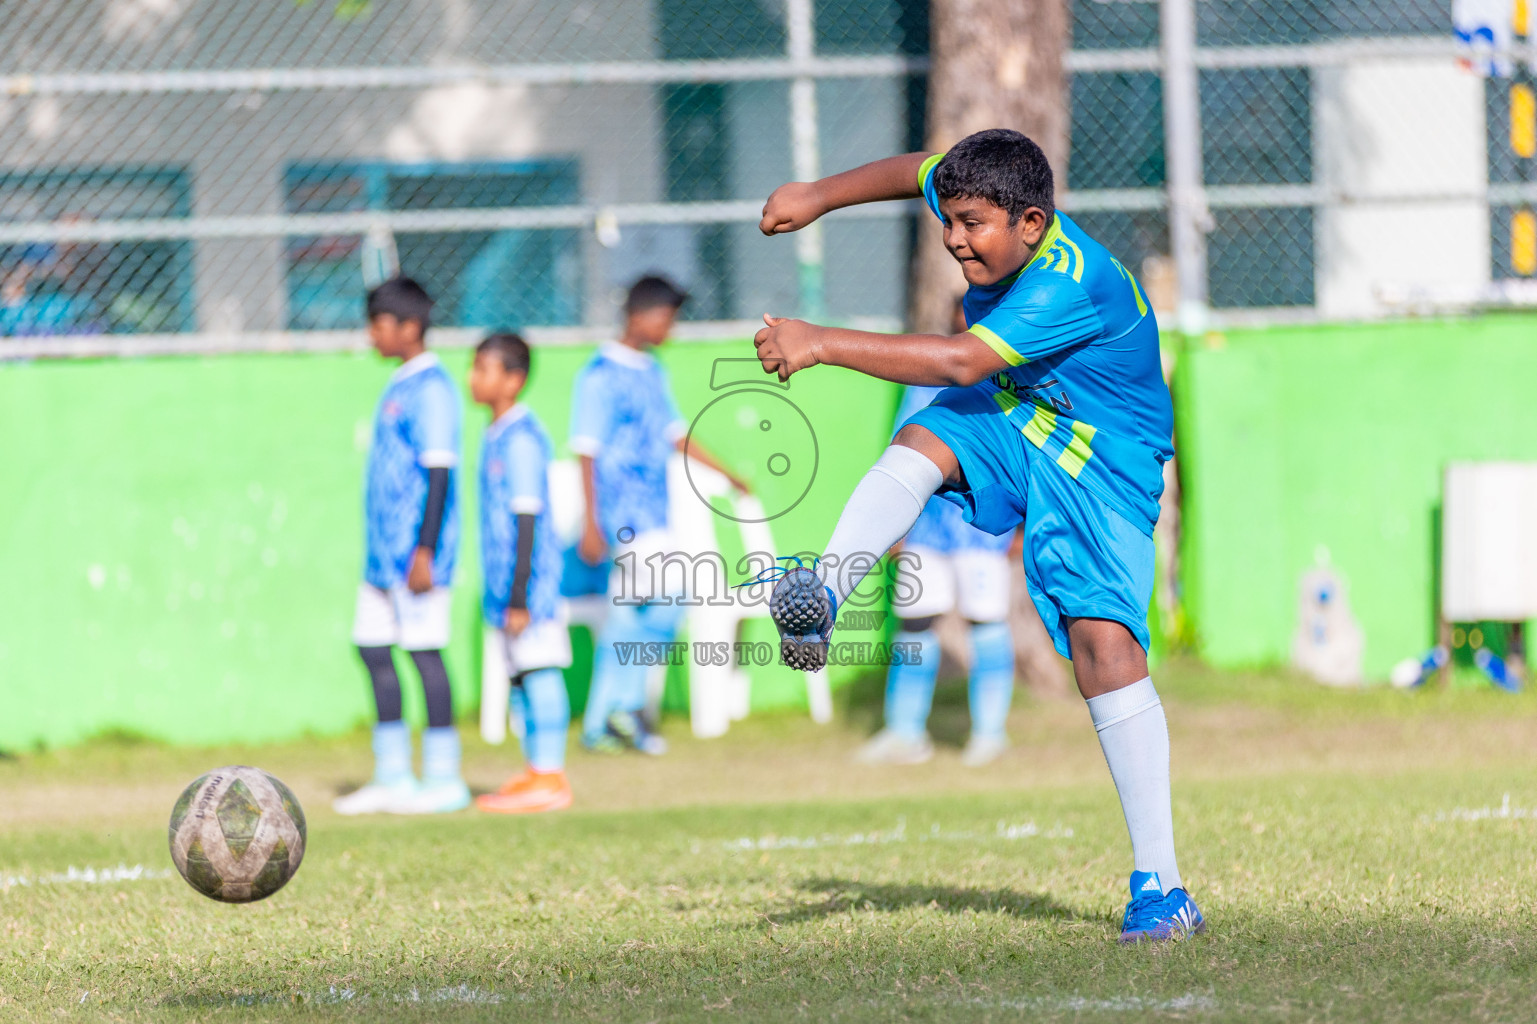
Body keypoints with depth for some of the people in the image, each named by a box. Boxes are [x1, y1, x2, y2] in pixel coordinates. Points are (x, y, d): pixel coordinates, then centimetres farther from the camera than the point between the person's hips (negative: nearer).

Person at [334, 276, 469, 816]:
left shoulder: (431, 389, -13)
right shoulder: (399, 386, 16)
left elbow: (438, 472, -17)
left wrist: (425, 551, -21)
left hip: (415, 547, -10)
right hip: (384, 548, 10)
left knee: (424, 649, -6)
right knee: (372, 645, 9)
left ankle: (444, 779, -2)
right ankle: (392, 777, 15)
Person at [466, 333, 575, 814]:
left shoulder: (521, 438, -14)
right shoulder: (495, 435, 15)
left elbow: (527, 520, -17)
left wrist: (519, 594, -19)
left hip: (529, 576, -10)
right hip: (505, 581, 10)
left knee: (538, 671, -8)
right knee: (520, 675, 12)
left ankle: (550, 779, -7)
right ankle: (536, 771, 18)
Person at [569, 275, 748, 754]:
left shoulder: (652, 372, 14)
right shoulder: (600, 376, -11)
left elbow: (674, 434, 24)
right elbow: (587, 450, -13)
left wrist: (726, 474, 24)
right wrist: (591, 522, -16)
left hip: (652, 510, 8)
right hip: (624, 511, -8)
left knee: (626, 617, 8)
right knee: (665, 602, -16)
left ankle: (599, 725, 11)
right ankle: (628, 704, -7)